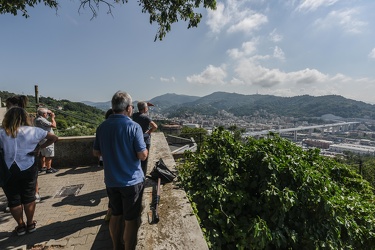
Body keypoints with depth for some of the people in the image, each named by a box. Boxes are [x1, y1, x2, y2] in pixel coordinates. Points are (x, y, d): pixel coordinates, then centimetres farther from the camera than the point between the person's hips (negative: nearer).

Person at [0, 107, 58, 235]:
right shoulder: (32, 131, -7)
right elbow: (54, 138, -4)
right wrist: (39, 147, 1)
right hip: (28, 169, 1)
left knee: (13, 199, 15)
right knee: (29, 197, 15)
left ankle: (21, 226, 27)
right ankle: (30, 224, 28)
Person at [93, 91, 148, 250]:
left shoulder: (102, 127, -1)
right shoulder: (133, 126, -18)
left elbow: (96, 152, 8)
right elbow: (142, 155, -18)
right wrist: (145, 150, 2)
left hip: (111, 181, 6)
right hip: (131, 181, -5)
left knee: (116, 215, 23)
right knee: (131, 219, 11)